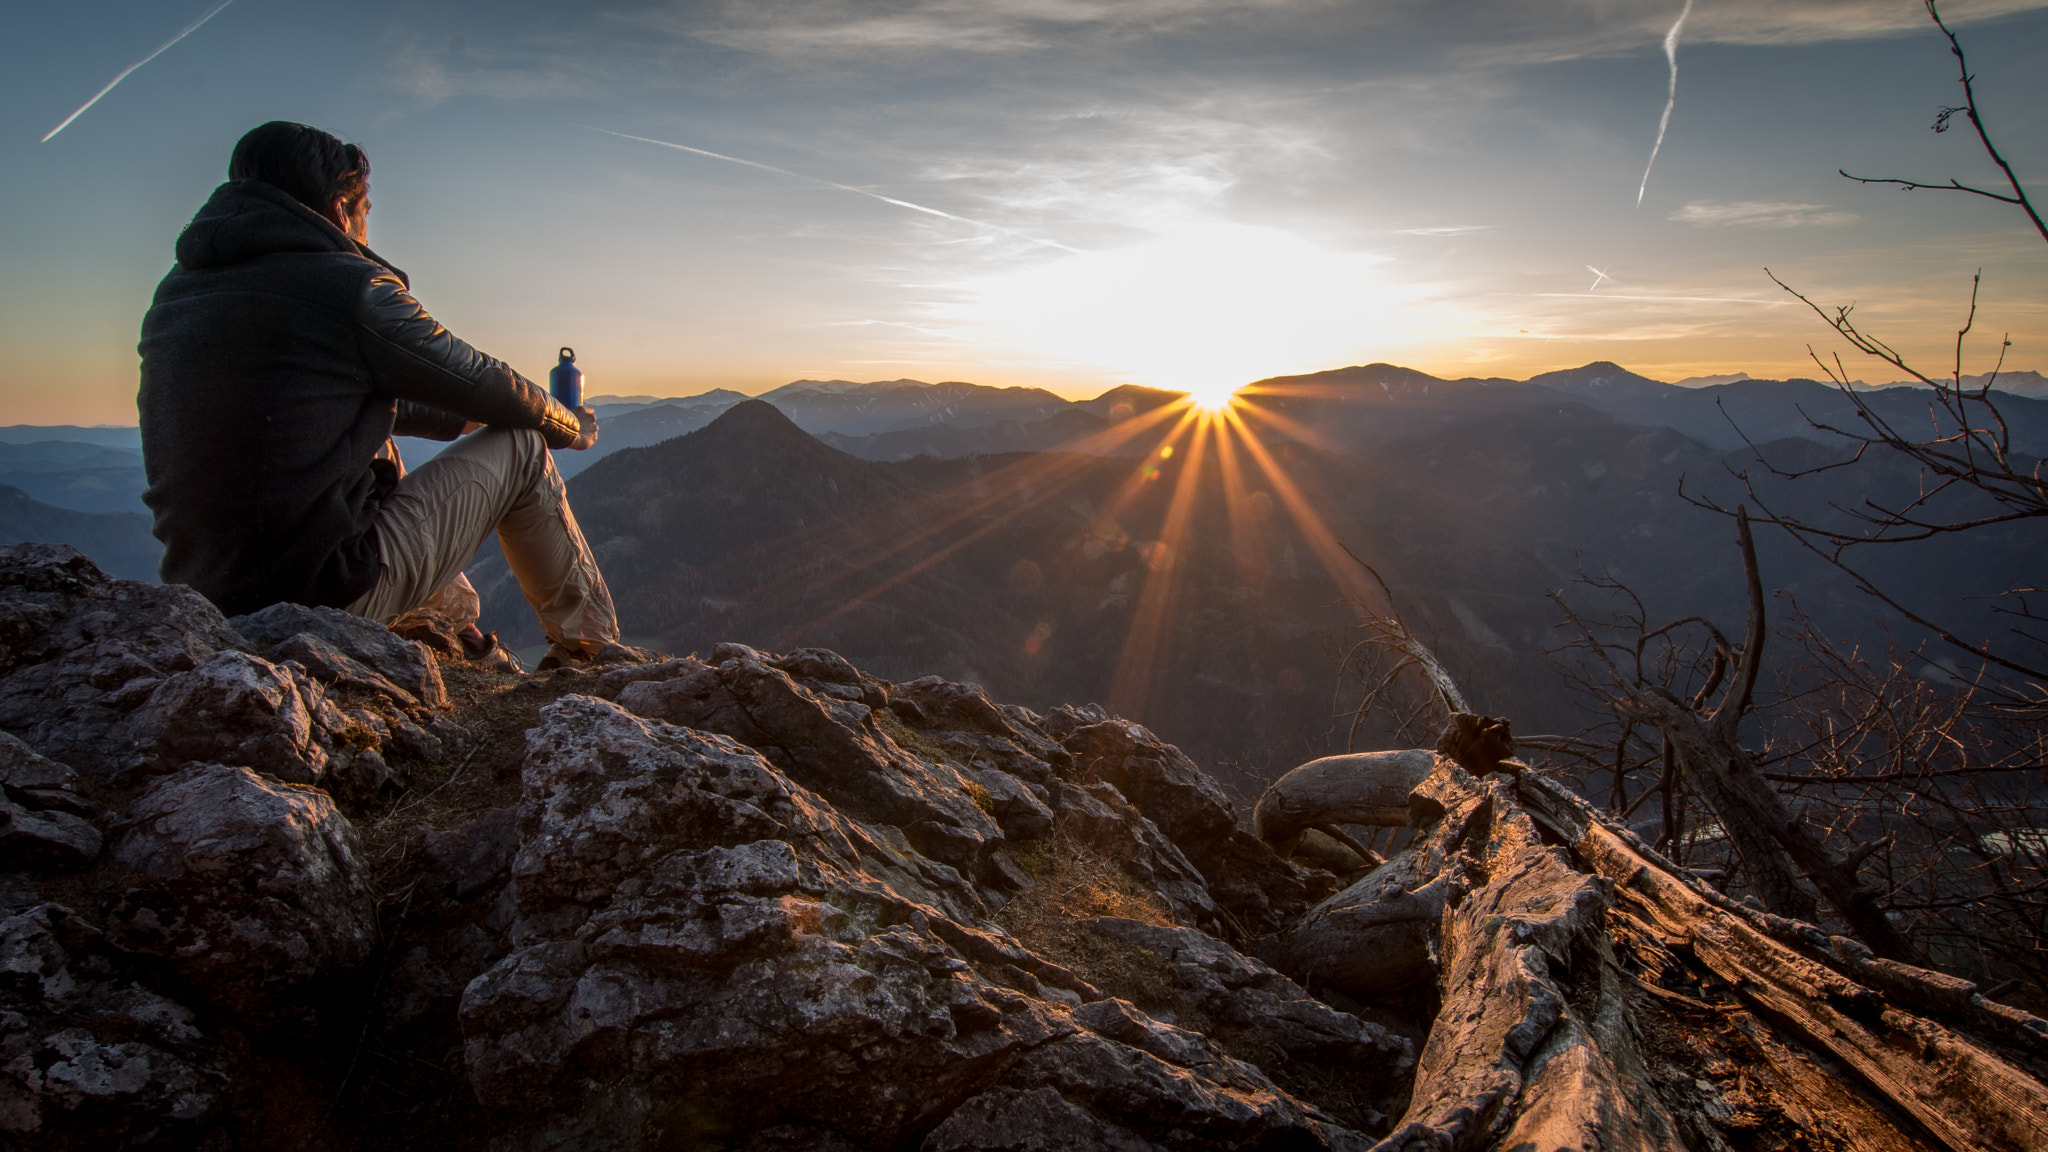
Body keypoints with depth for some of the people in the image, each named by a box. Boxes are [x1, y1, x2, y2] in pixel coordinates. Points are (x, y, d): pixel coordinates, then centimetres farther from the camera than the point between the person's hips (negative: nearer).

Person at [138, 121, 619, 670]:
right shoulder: (350, 286, -12)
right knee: (521, 446, 6)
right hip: (335, 594, -8)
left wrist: (454, 420, 32)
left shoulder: (175, 291, 12)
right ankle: (588, 638, 20)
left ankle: (457, 622, 40)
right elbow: (485, 385, -1)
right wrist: (572, 427, 19)